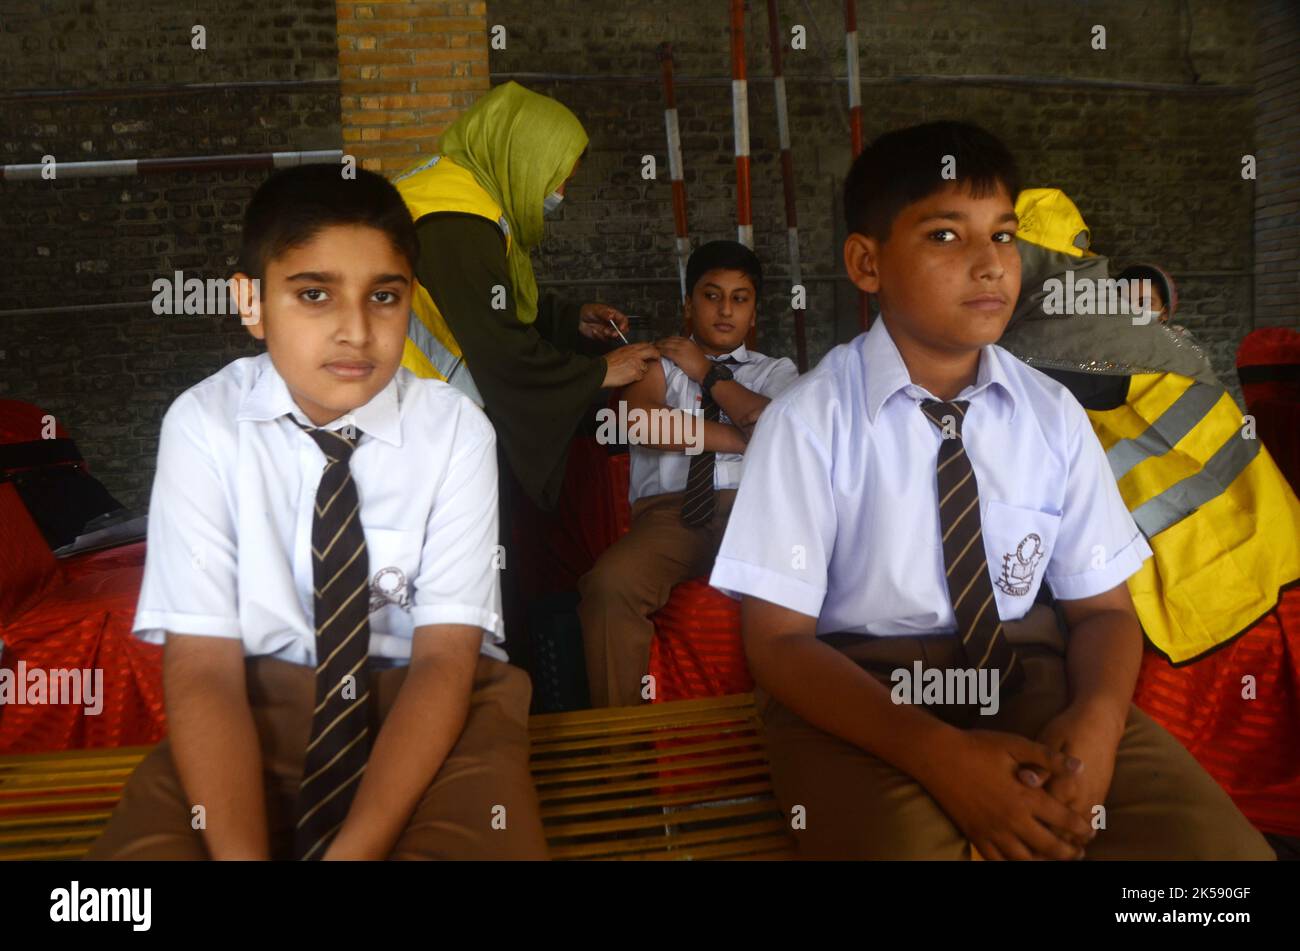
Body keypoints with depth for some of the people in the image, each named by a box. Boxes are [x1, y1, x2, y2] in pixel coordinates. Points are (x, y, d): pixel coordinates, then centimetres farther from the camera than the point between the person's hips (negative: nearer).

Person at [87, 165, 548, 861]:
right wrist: (242, 854, -30)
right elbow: (202, 664, -15)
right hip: (262, 697, 1)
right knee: (144, 841, -27)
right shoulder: (203, 427, -9)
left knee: (488, 836, -29)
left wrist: (356, 849, -28)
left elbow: (445, 656, -14)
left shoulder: (456, 431, -10)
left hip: (425, 698, 0)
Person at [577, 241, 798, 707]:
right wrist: (744, 439, 0)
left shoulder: (776, 372, 24)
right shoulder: (659, 363, 20)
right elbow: (642, 425, -3)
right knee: (610, 583, -32)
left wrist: (710, 375, 7)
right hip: (670, 513, 0)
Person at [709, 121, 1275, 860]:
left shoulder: (1053, 415, 1)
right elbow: (779, 639, -11)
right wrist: (939, 754, -24)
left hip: (1027, 670, 4)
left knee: (1219, 842, -16)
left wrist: (1096, 719, -17)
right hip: (855, 688, -3)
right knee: (905, 840, -32)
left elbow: (1102, 605, 6)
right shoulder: (809, 422, -11)